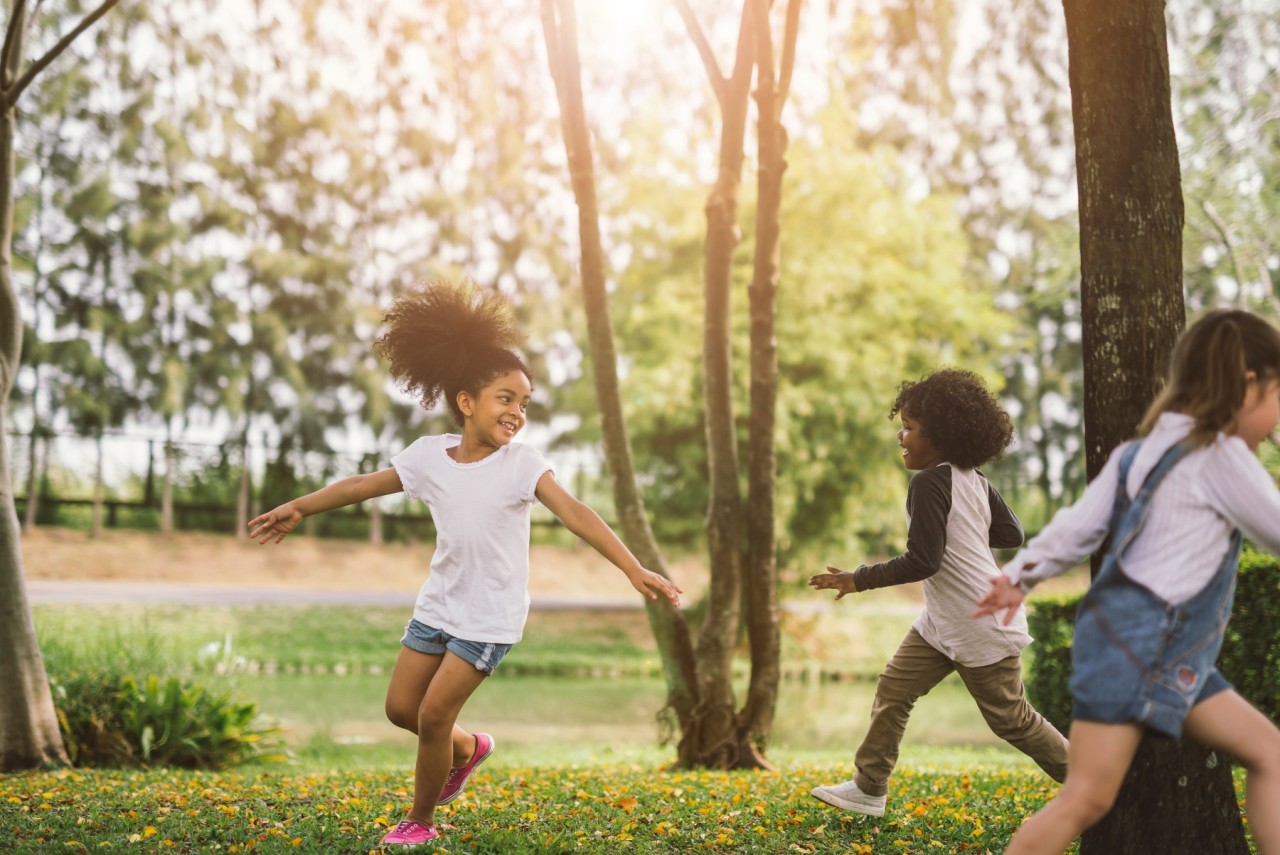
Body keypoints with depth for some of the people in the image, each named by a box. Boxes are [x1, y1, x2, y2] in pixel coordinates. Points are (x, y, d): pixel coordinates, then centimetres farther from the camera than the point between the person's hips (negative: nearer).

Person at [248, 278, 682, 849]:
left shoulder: (521, 463, -16)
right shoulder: (430, 455, -4)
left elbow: (574, 513, -28)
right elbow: (364, 486, 9)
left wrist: (633, 569, -38)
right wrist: (300, 508, 14)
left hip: (490, 616, -5)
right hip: (439, 604, 5)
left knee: (433, 715, -6)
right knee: (400, 708, 9)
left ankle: (421, 820, 17)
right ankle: (466, 749, 40)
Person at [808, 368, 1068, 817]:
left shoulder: (930, 482, -22)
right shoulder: (973, 479, 4)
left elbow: (922, 562, -25)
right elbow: (1012, 534, 10)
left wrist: (858, 579, -19)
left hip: (982, 626, -10)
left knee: (1010, 718, 4)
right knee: (893, 689, 7)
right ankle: (869, 788, 13)